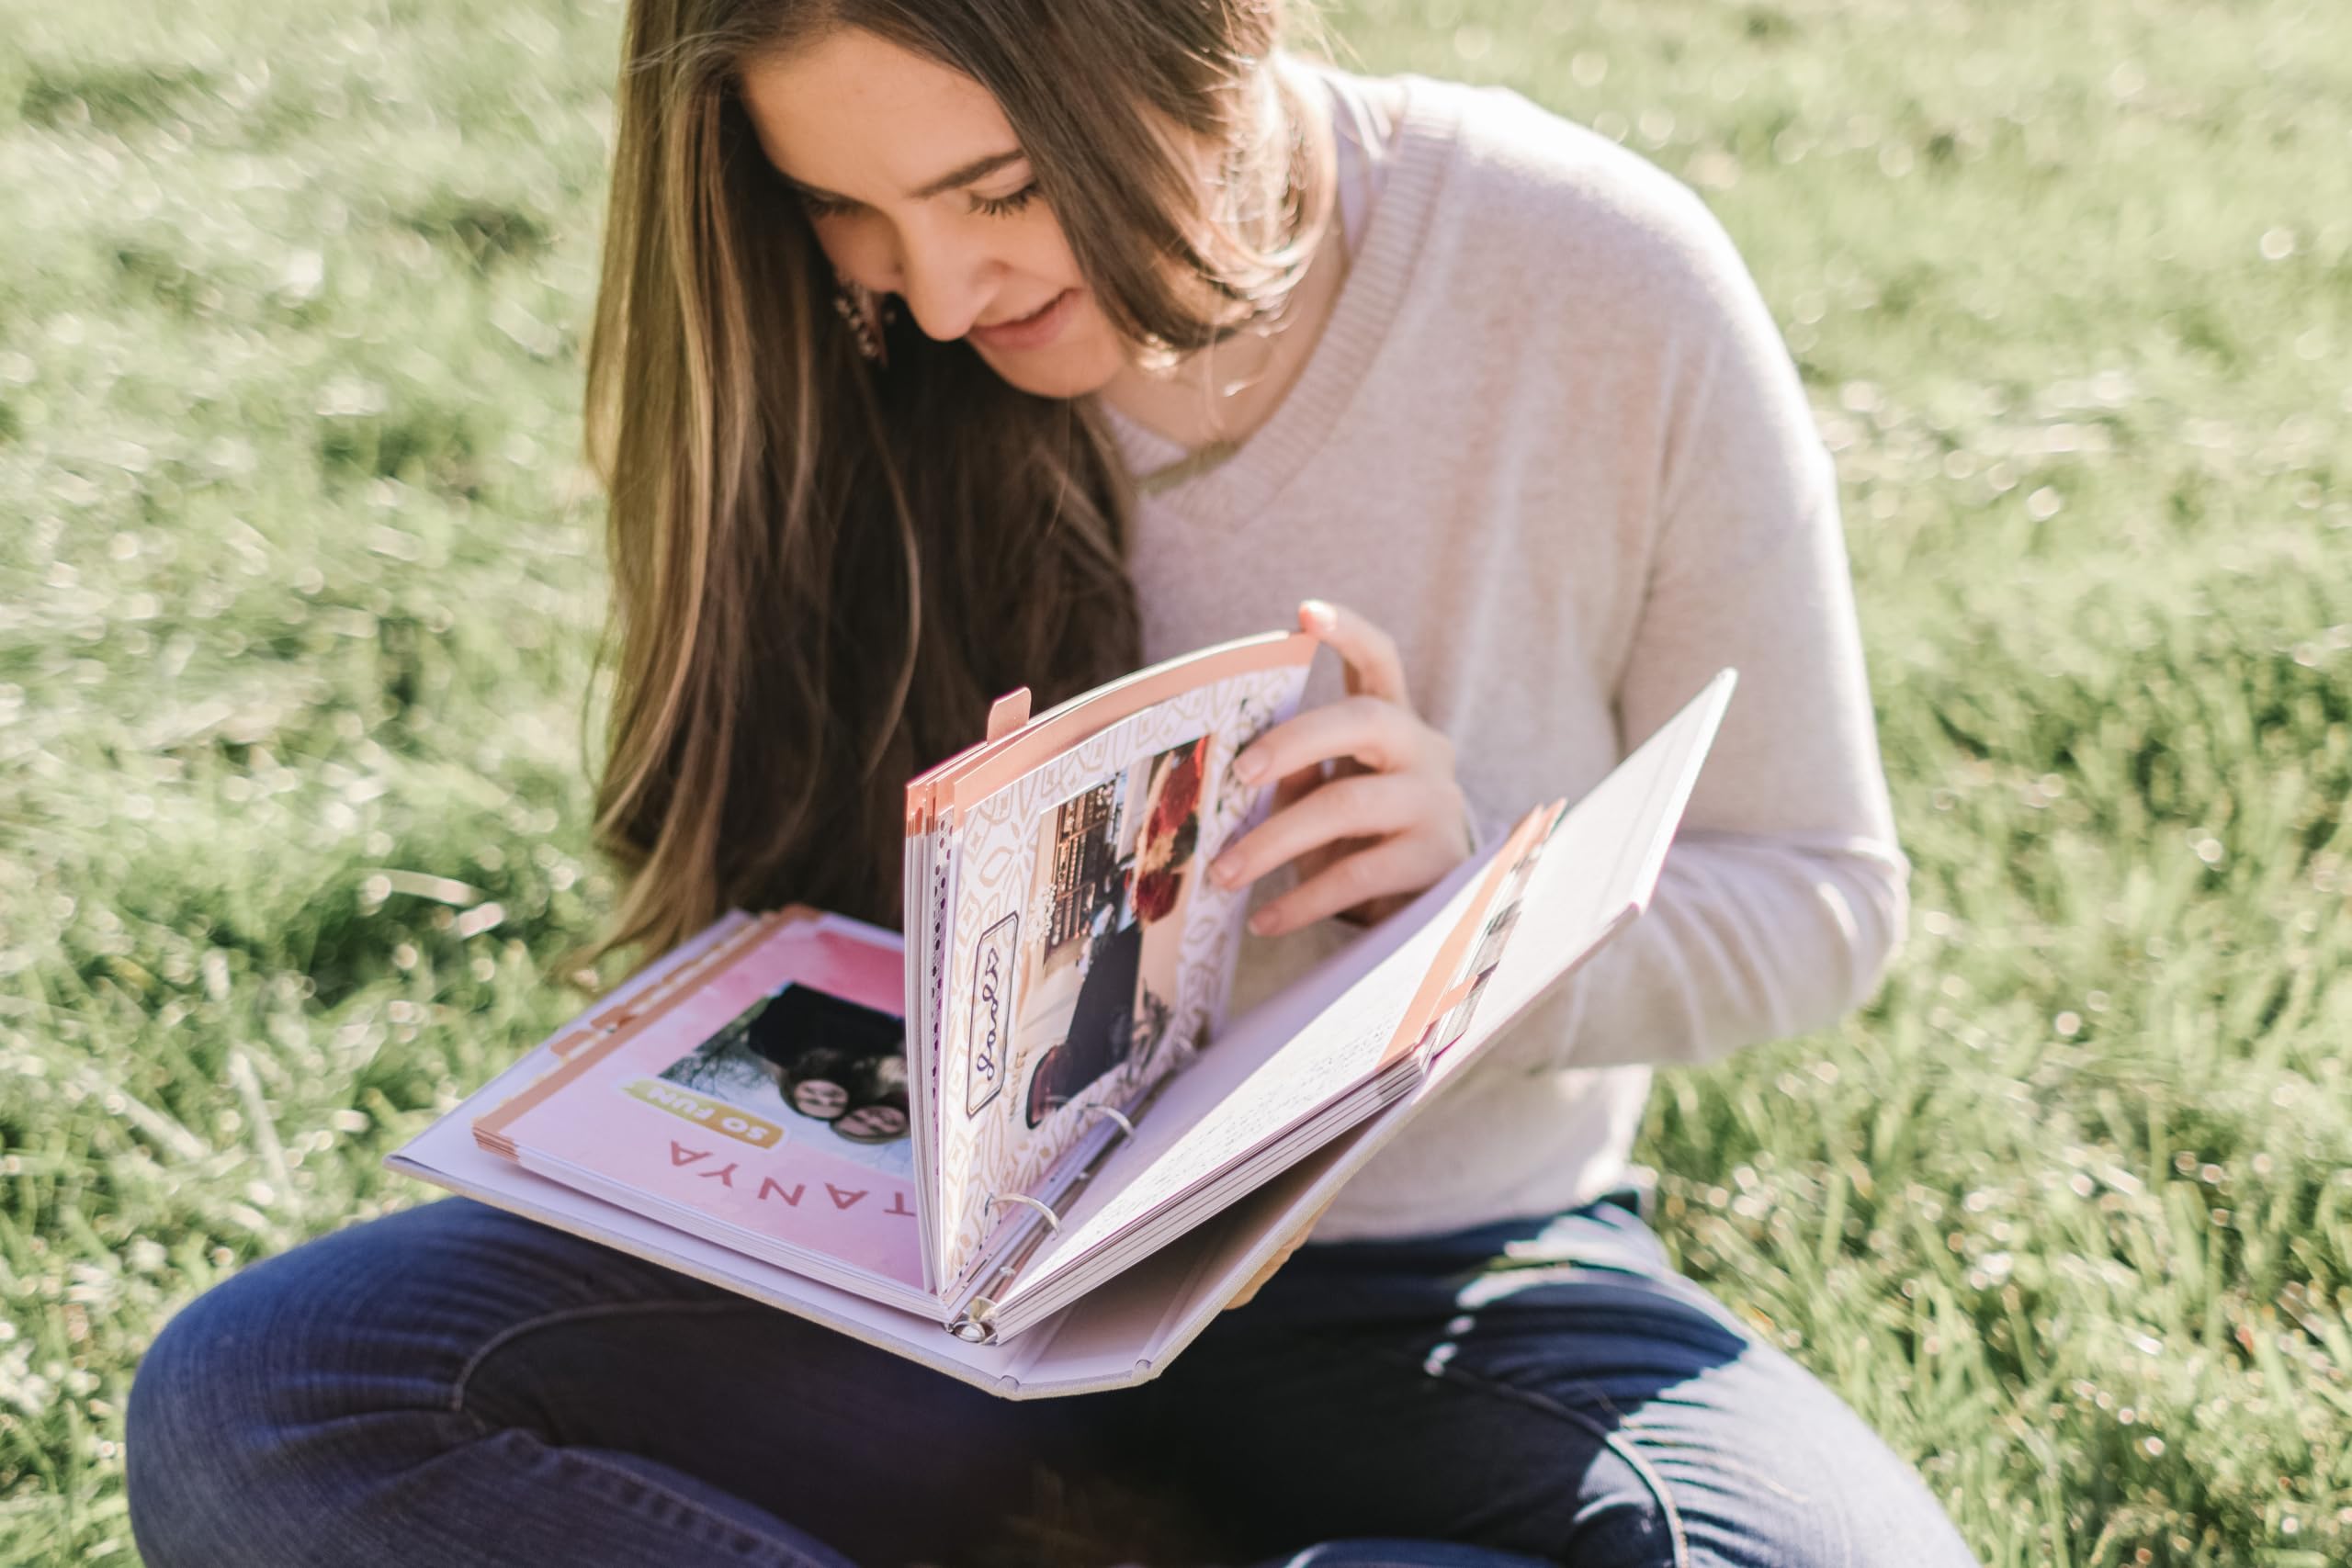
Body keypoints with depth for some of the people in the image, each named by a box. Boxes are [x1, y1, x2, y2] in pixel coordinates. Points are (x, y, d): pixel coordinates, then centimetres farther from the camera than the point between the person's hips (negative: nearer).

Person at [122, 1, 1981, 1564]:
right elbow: (765, 902, 4)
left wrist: (1472, 895, -23)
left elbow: (1821, 897, -4)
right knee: (244, 1402, -20)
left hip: (1437, 1288, -1)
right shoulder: (814, 351, -8)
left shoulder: (1600, 291, -13)